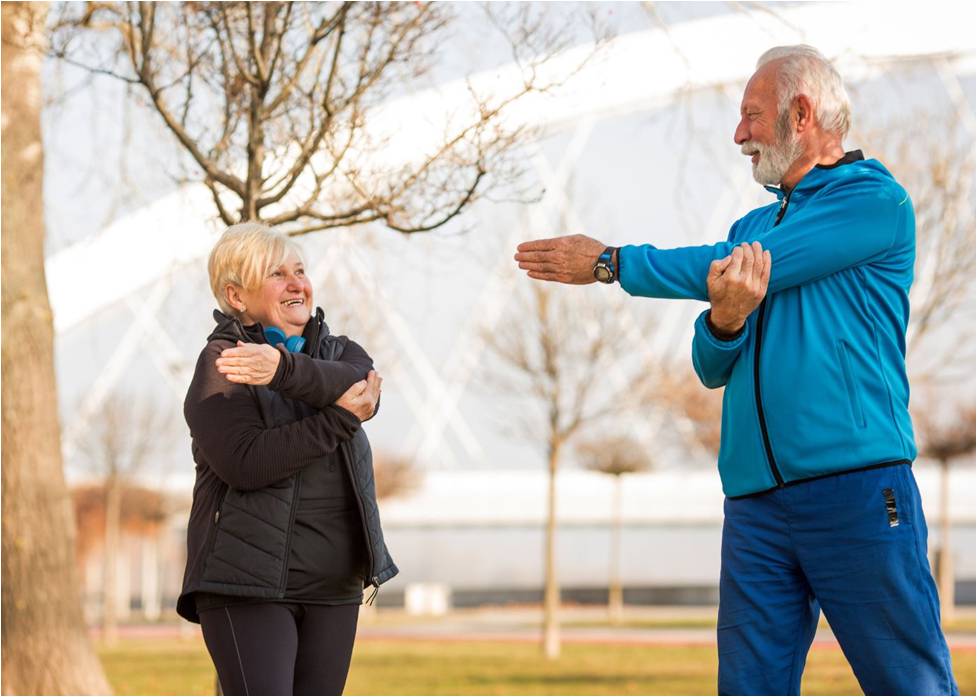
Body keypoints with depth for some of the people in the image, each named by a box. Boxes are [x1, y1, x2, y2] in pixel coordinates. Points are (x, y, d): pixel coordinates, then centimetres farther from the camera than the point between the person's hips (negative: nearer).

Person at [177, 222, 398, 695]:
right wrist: (338, 420, -17)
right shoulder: (220, 365, -4)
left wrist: (285, 368, -31)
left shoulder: (341, 353, 13)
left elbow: (360, 388, -13)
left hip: (332, 586, 6)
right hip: (248, 583, -6)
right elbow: (244, 464, -18)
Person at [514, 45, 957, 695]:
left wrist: (609, 262, -1)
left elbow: (743, 269, -10)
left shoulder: (875, 200, -1)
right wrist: (725, 321, -10)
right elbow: (713, 369, 15)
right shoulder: (753, 227, 22)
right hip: (756, 502, 7)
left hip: (857, 489, -7)